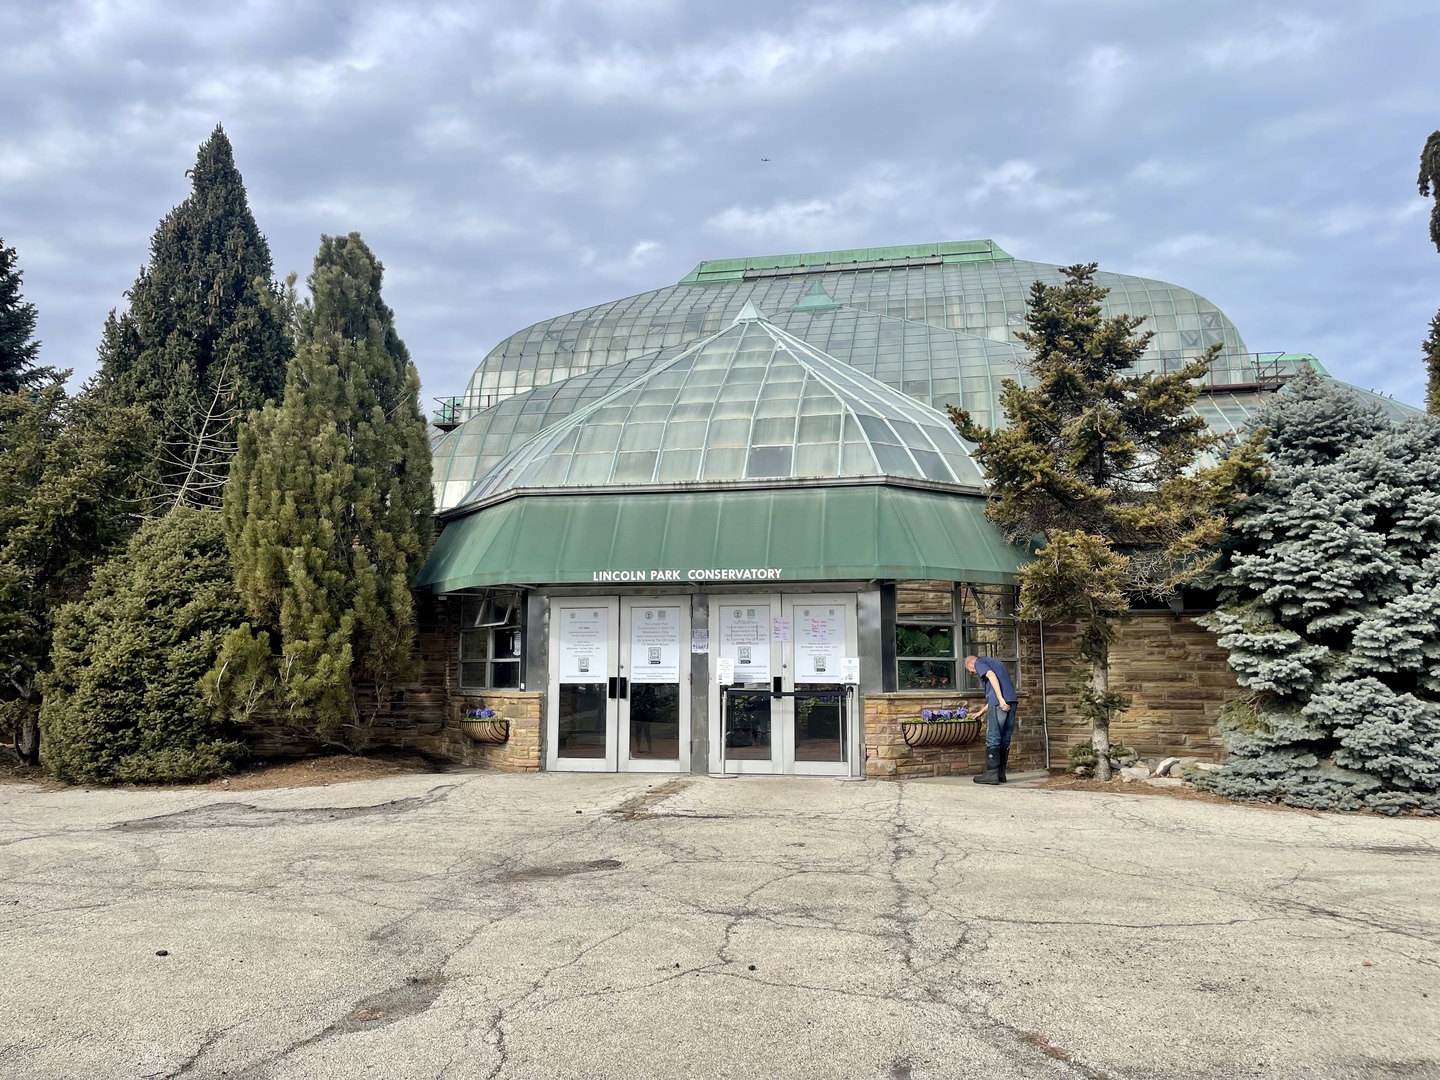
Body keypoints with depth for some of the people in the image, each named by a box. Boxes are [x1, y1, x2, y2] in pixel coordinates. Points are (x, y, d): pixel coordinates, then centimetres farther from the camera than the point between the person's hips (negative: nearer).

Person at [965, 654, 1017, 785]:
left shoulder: (979, 663, 7)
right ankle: (1001, 774, 12)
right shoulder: (993, 662, 32)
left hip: (1000, 702, -8)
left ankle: (992, 774, -4)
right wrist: (982, 711, 36)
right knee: (1005, 739, 9)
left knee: (993, 739, -4)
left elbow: (992, 676, -13)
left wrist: (1000, 699, -21)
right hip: (1011, 701, 8)